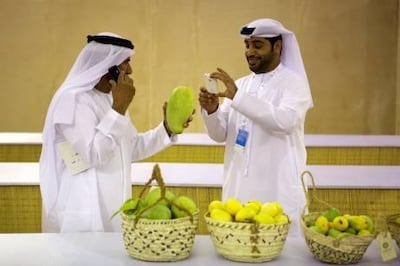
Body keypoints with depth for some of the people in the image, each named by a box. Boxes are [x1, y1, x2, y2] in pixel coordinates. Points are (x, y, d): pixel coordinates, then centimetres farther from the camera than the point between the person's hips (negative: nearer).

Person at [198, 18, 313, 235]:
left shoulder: (294, 83, -4)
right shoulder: (240, 84, 12)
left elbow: (284, 121, -23)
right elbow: (220, 135, 8)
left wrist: (237, 97, -26)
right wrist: (211, 110, -13)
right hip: (238, 190, 5)